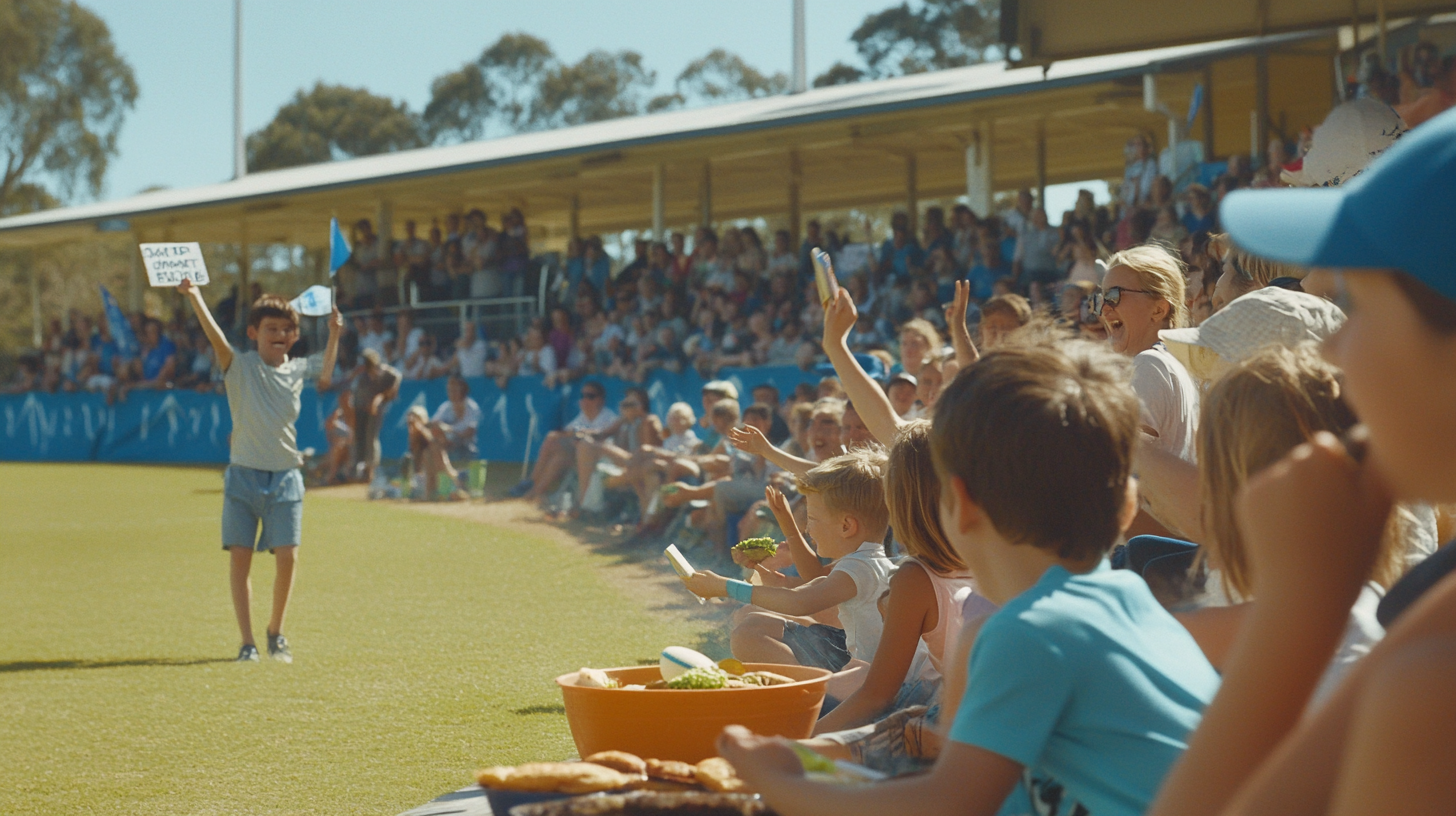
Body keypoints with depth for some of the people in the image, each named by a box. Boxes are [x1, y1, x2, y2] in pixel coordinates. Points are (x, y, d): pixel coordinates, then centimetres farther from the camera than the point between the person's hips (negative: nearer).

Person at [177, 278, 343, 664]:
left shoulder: (299, 369, 6)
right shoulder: (239, 366, -4)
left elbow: (325, 374, 27)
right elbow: (217, 337, -20)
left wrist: (334, 331, 15)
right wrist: (194, 297, -35)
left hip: (286, 478, 2)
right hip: (243, 475, -2)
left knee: (287, 558, -4)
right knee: (240, 557, -2)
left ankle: (276, 632, 18)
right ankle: (247, 642, 7)